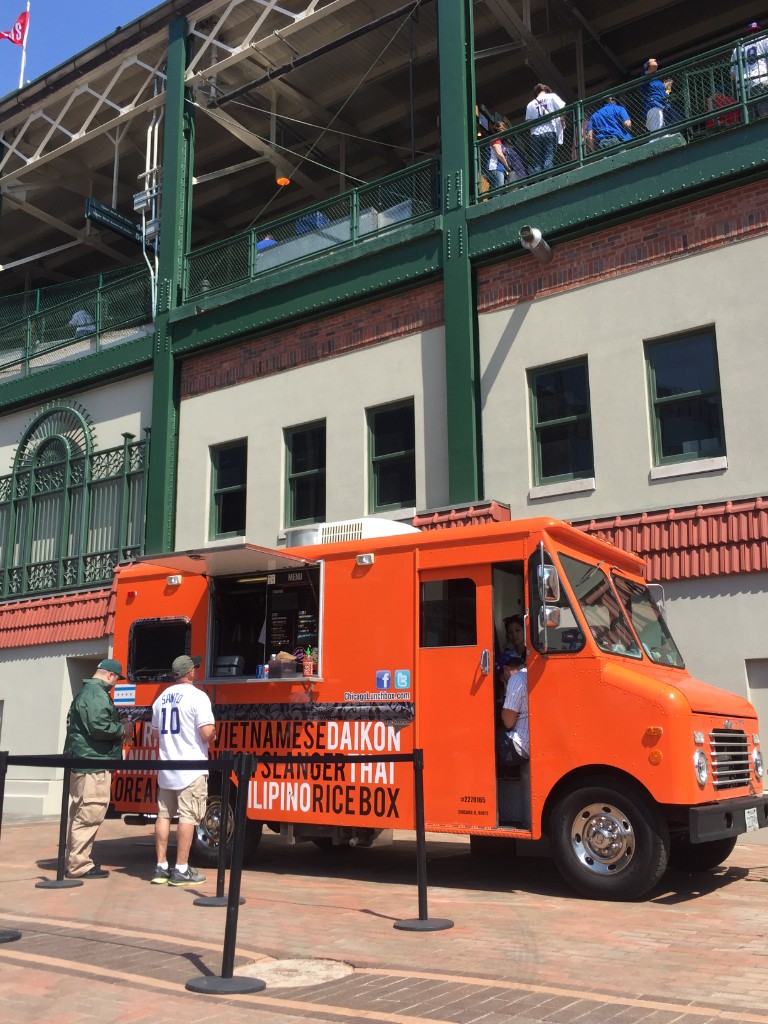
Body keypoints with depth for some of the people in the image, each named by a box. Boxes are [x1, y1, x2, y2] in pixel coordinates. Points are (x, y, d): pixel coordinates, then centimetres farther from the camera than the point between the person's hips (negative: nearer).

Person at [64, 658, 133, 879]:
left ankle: (75, 859, 26)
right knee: (89, 815, -8)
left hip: (82, 762, 11)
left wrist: (119, 728, 16)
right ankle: (79, 865, -6)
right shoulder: (97, 695, -15)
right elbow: (99, 727, -24)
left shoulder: (86, 692, 19)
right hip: (93, 764, -11)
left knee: (81, 814, 18)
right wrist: (123, 729, -8)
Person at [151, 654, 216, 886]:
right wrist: (213, 732, 5)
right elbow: (207, 733, -17)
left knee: (164, 815, 11)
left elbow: (156, 732, 18)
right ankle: (181, 870, -2)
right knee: (188, 817, -3)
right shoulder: (197, 696, -10)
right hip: (191, 768, -7)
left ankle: (161, 867, 14)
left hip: (165, 768, 7)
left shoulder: (161, 698, 11)